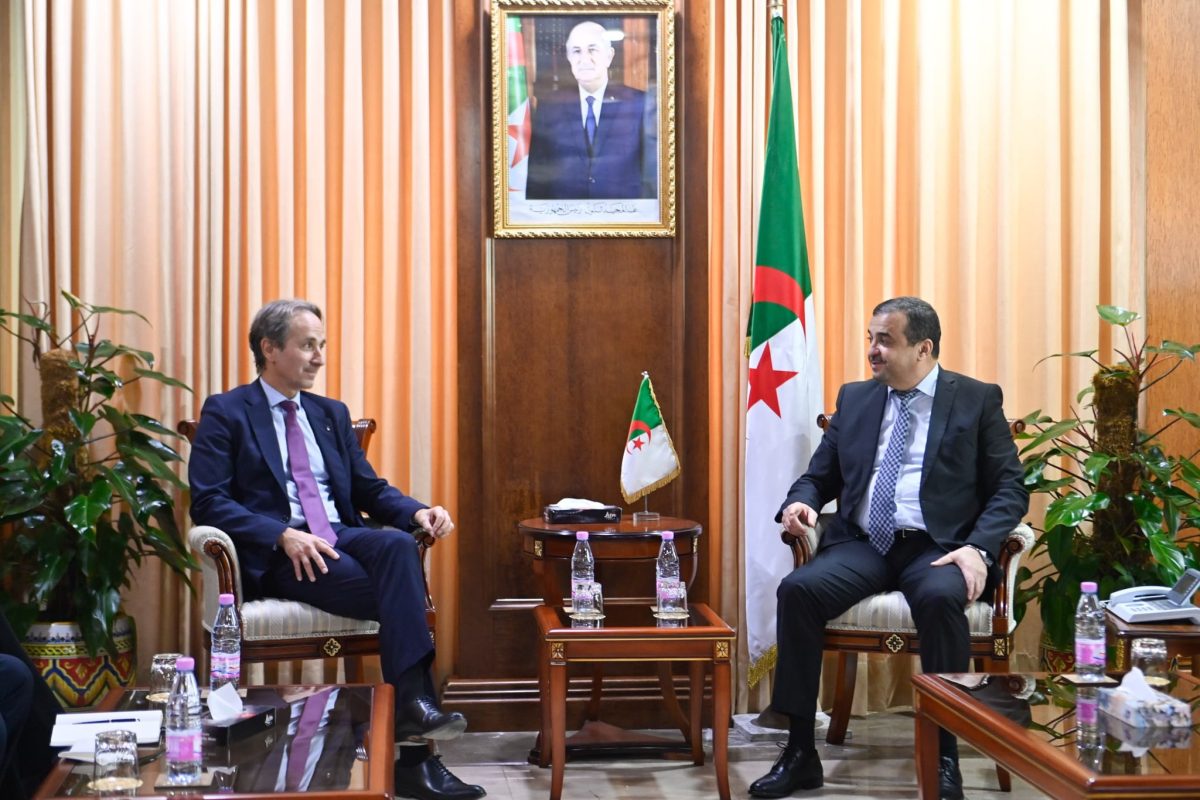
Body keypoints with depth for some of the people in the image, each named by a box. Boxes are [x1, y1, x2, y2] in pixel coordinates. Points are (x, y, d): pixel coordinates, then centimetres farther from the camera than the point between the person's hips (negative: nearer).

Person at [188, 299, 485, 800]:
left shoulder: (331, 414, 23)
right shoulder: (226, 414, 4)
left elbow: (369, 490, 20)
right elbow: (207, 501, -7)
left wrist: (417, 511, -3)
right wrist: (283, 535, -21)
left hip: (342, 537, 5)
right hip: (276, 555, -5)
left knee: (398, 544, -31)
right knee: (401, 599, -29)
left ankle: (413, 705, -34)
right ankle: (415, 756, -29)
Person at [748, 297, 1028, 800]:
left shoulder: (977, 400, 4)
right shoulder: (854, 399, 15)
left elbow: (1010, 489, -1)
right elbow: (819, 476, 18)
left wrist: (977, 548, -18)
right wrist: (799, 502, -6)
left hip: (938, 547, -3)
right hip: (863, 544, 4)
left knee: (940, 598, -37)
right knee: (797, 589, -25)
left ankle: (945, 757, -24)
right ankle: (801, 752, -17)